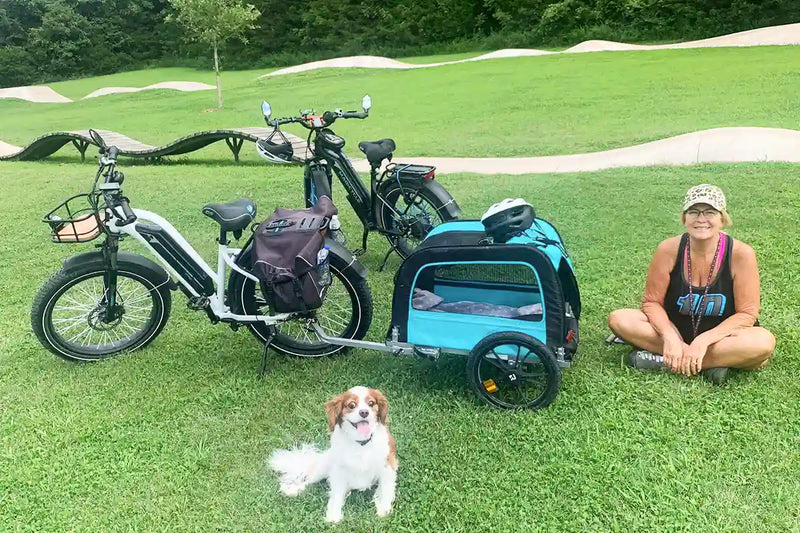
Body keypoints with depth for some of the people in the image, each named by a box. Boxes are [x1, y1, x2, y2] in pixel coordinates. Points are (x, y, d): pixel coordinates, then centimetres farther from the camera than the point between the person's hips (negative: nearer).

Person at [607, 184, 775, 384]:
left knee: (764, 343, -33)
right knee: (619, 320, -22)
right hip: (675, 328, 2)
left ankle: (662, 361, -24)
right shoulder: (669, 249, -14)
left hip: (720, 335, -1)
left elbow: (747, 314, -14)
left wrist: (703, 341, -25)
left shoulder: (740, 254, -17)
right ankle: (711, 363, -21)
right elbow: (652, 301, -8)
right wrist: (669, 337, -25)